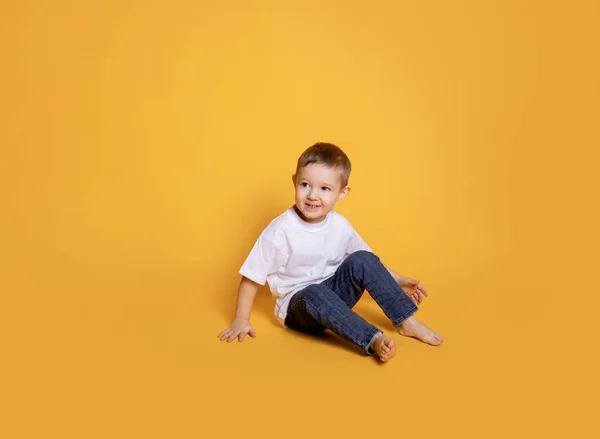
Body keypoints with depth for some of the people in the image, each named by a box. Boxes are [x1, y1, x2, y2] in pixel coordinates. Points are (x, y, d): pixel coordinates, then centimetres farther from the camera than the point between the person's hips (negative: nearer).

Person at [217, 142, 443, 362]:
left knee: (362, 261, -18)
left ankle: (408, 322, -16)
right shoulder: (281, 230, -19)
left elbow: (366, 262, 14)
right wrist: (241, 320, -13)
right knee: (314, 293, -37)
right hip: (298, 305, -4)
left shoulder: (341, 226, -4)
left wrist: (397, 281, 8)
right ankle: (374, 340, -44)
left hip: (334, 295, 5)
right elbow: (251, 277, -13)